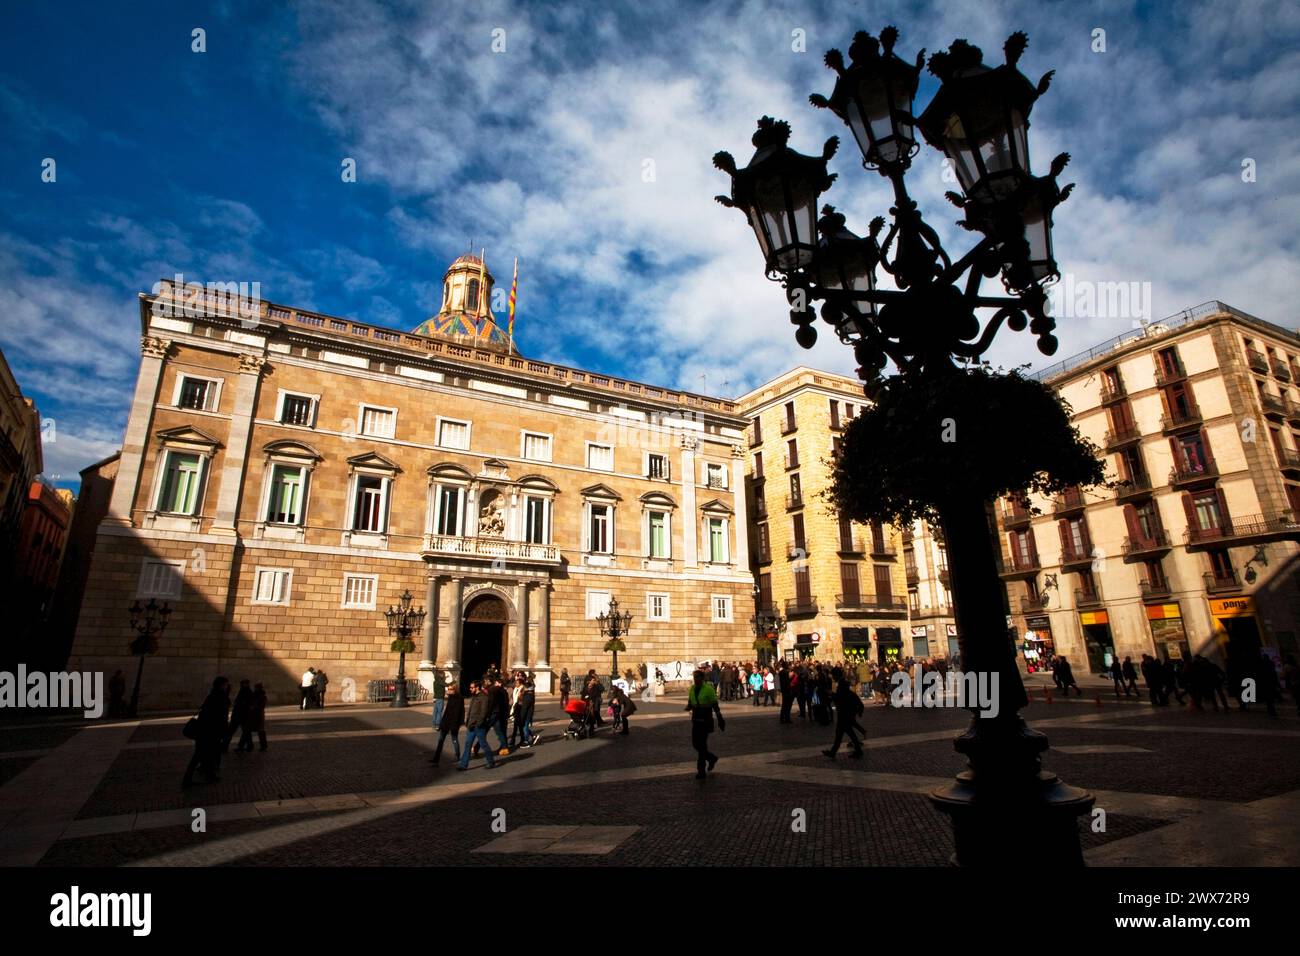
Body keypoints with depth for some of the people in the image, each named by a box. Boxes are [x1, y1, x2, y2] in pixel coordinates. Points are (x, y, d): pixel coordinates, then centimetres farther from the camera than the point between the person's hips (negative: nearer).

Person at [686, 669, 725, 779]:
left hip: (705, 719, -6)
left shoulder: (708, 689, -12)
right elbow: (690, 703, 15)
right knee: (695, 743, 9)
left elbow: (715, 705, -9)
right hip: (696, 719, 6)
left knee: (702, 744, -5)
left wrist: (720, 719, -9)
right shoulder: (692, 688, 6)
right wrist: (688, 707, -8)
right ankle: (712, 758, 35)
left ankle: (701, 771, 6)